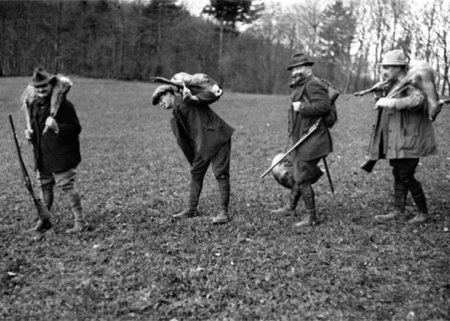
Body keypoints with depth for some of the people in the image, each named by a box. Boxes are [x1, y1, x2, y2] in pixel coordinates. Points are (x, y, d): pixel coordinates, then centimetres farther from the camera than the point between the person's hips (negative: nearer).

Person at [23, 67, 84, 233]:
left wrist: (57, 127, -29)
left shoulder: (63, 104, -13)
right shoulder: (33, 105, 10)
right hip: (42, 157, 7)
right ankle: (44, 220, 31)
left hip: (62, 156, -7)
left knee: (67, 187, -5)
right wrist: (30, 134, 4)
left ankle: (79, 221, 6)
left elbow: (76, 128, -16)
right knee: (45, 186, 17)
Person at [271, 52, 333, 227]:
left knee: (303, 179, -6)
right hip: (301, 141, 10)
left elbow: (324, 106, -26)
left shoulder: (313, 84, -14)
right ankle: (290, 207, 36)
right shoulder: (299, 86, 18)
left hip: (311, 142, -10)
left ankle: (311, 217, 5)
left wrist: (301, 107, -21)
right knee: (298, 175, 21)